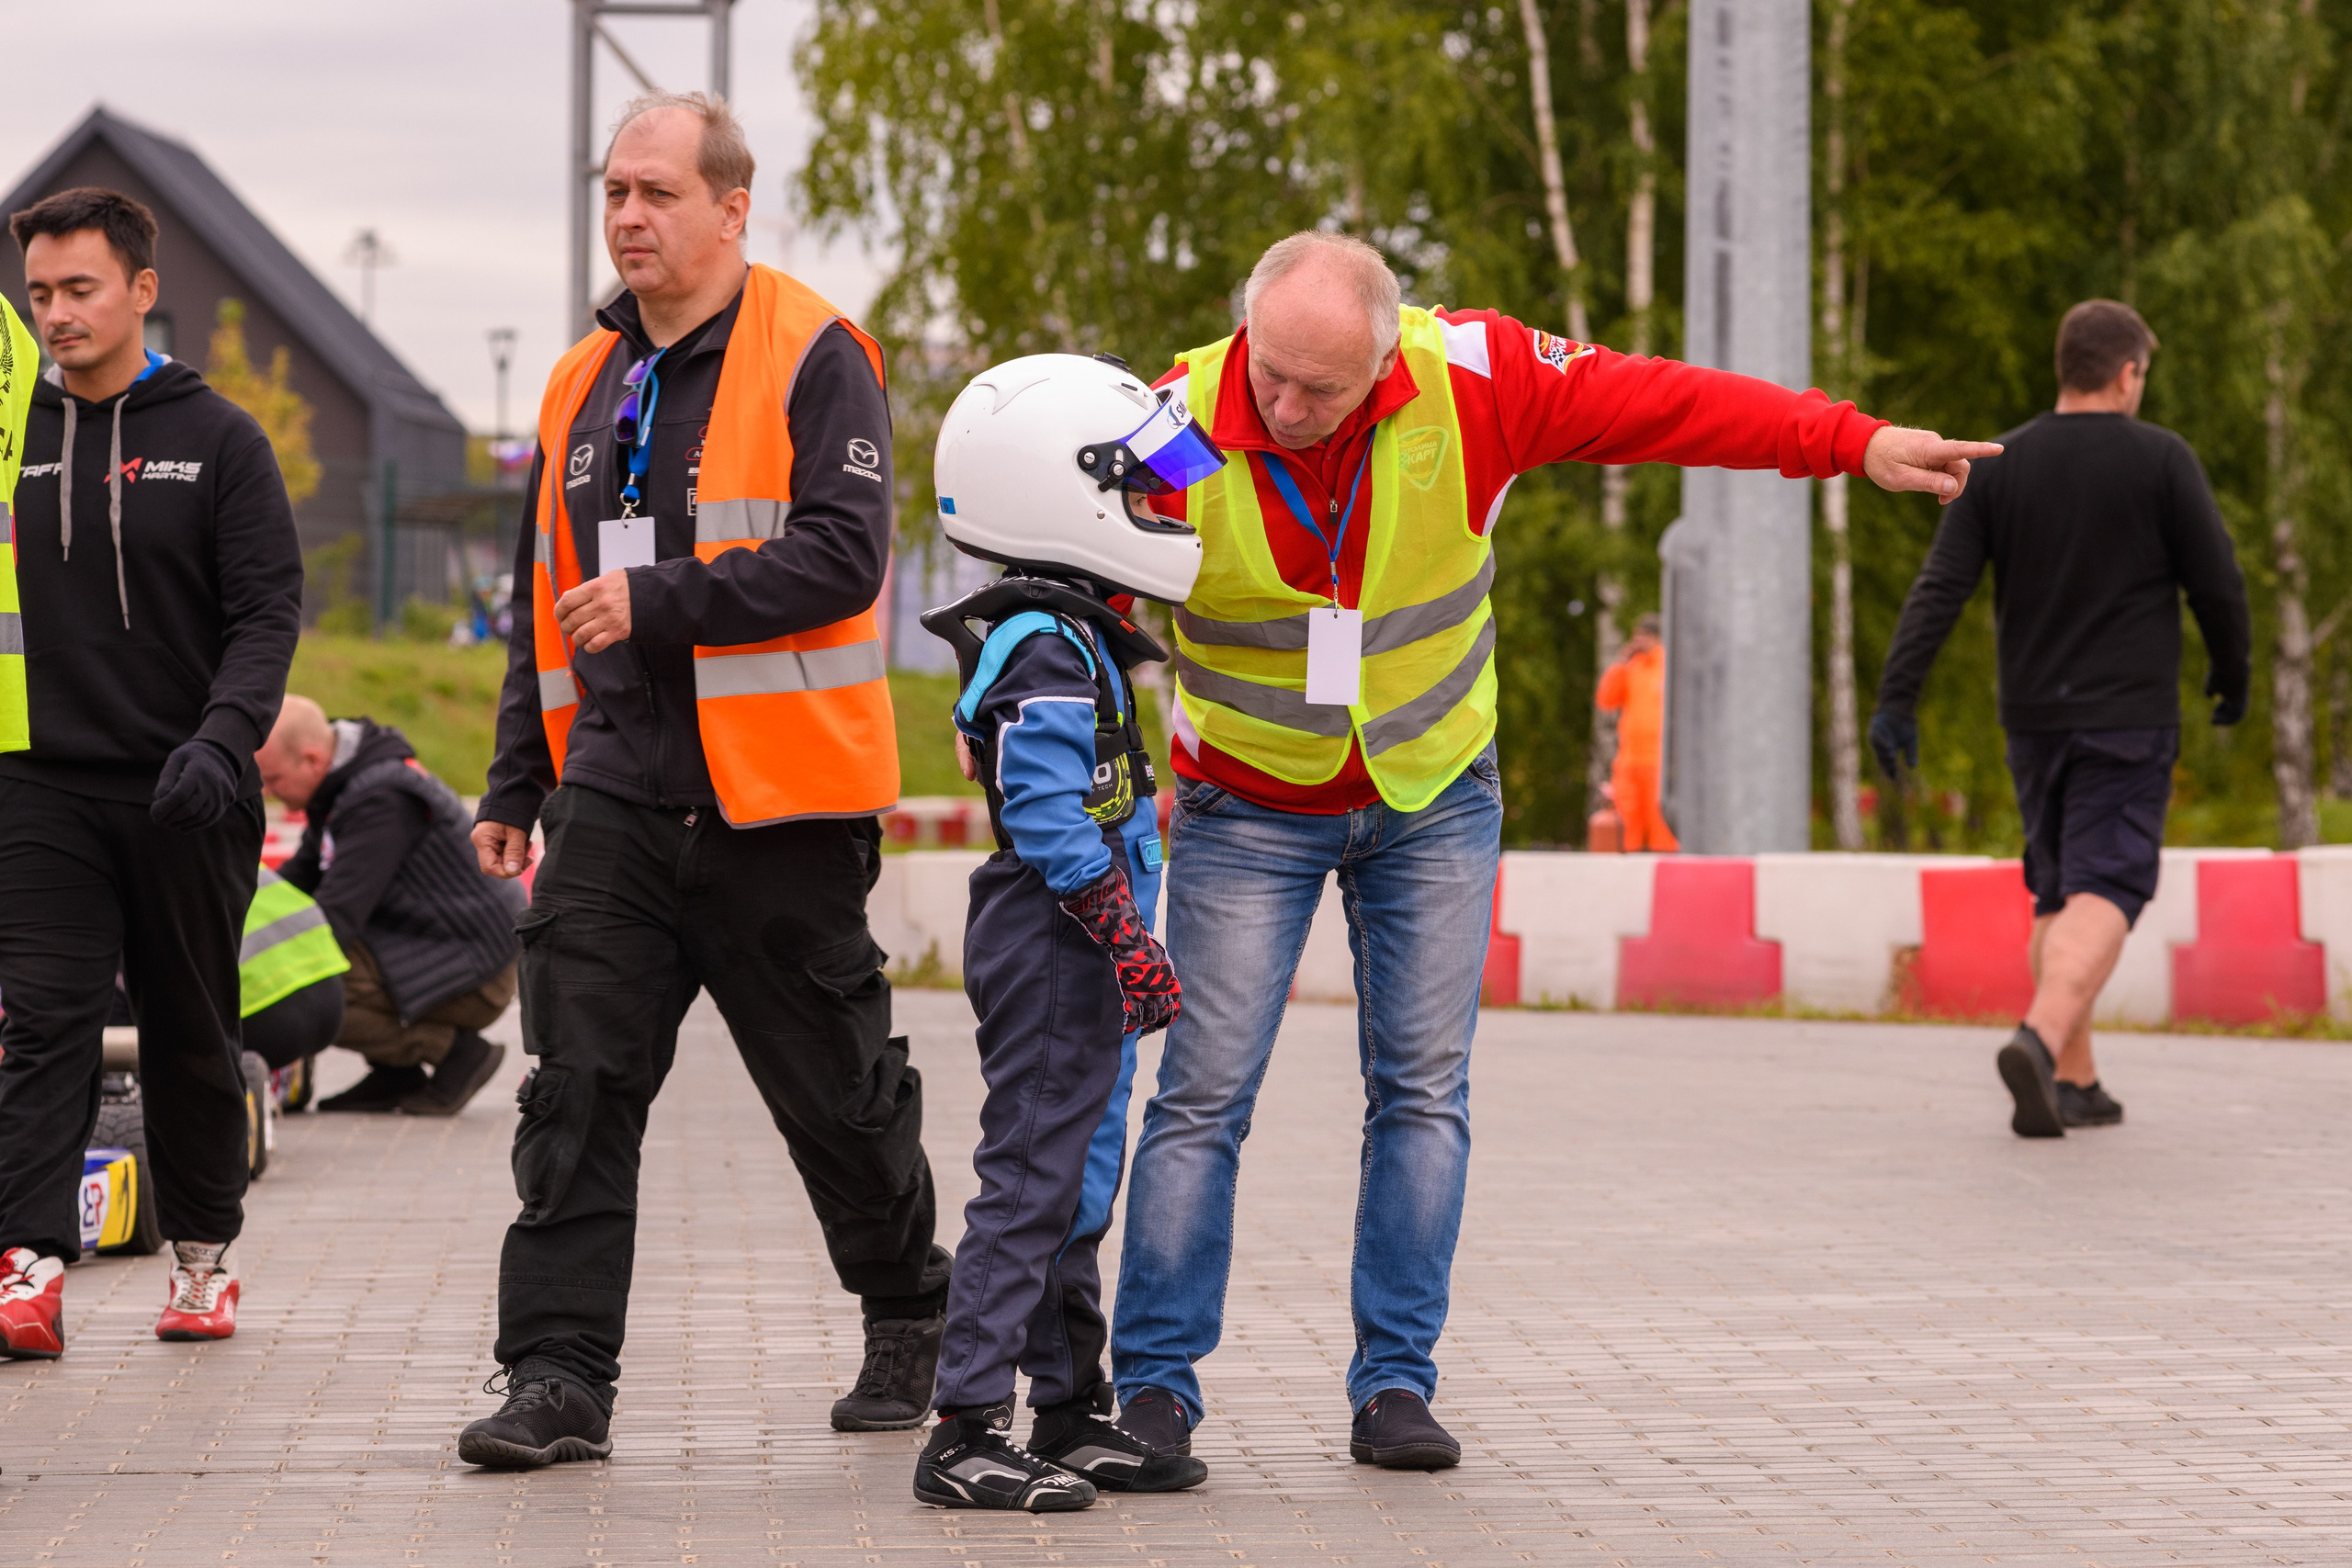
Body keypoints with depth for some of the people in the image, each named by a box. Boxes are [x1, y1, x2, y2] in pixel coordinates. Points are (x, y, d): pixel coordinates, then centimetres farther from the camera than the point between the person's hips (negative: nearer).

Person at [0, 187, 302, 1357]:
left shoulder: (219, 439, 0)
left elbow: (269, 609, -5)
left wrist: (222, 737, -21)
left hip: (186, 793, -1)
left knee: (191, 1033, 9)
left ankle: (203, 1255, 23)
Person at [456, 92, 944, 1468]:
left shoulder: (814, 359, -6)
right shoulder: (586, 384, 15)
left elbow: (845, 554, -18)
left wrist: (660, 602, -23)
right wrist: (516, 784, 19)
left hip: (776, 802, -5)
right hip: (614, 799, 5)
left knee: (838, 1092, 8)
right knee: (578, 1087, -5)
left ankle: (910, 1316, 30)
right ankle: (561, 1377, -5)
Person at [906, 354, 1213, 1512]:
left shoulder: (1075, 640, 16)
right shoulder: (1047, 652, -17)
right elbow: (1051, 823, -23)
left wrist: (1128, 949, 24)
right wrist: (1129, 940, -21)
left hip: (1079, 963, 10)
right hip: (1053, 948, -10)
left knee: (1075, 1189, 14)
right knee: (1030, 1180, -9)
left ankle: (1071, 1416, 21)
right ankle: (967, 1433, -7)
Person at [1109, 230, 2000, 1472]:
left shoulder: (1469, 377, -19)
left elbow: (1663, 403, -12)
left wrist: (1854, 443, -12)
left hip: (1433, 798, 2)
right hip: (1249, 805, -2)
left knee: (1423, 1089, 1)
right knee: (1206, 1091, -6)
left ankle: (1395, 1384, 7)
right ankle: (1154, 1389, 2)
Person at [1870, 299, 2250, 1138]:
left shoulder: (2000, 465, 4)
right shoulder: (2162, 459, -5)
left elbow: (1938, 588, -4)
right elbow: (2216, 584, -4)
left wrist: (1897, 697, -6)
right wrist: (2232, 675, 13)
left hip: (2033, 721, 4)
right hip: (2128, 717, -4)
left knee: (2057, 896, 14)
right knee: (2104, 893, -10)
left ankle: (2075, 1081, 15)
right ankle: (2039, 1042, -32)